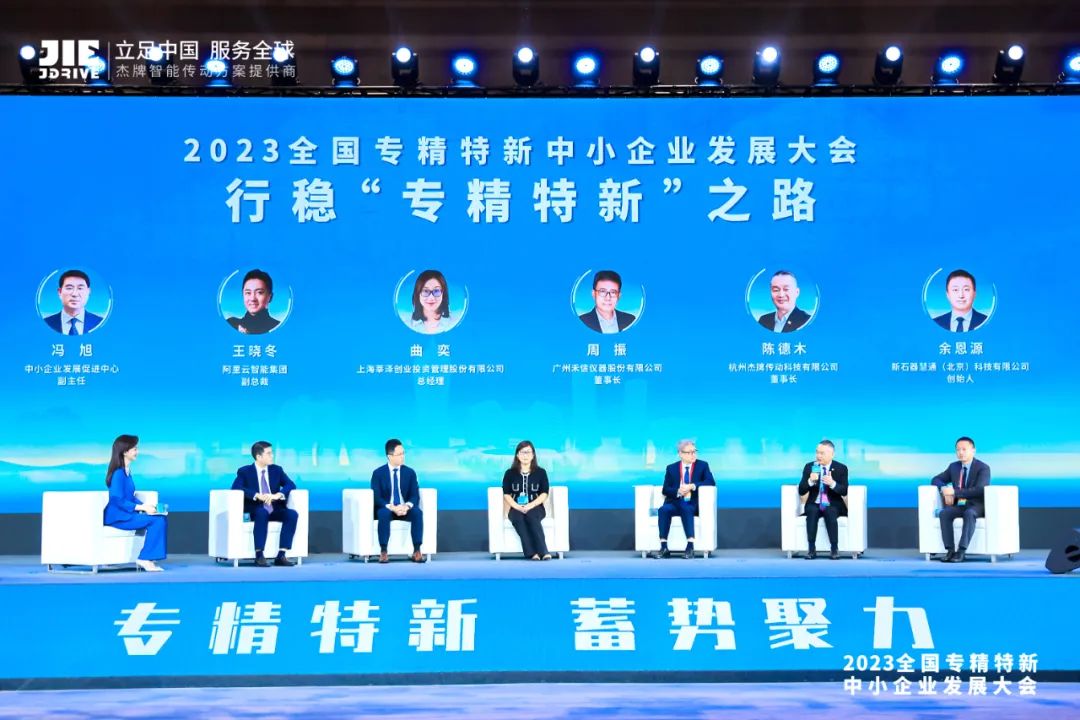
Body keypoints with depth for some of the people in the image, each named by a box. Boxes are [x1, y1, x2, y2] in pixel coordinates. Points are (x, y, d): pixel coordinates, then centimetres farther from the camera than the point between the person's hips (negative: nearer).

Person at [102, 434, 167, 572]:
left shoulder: (127, 471, 13)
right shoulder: (118, 473, -16)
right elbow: (119, 500, -21)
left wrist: (144, 506, 1)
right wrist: (142, 507, -21)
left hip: (126, 513, 9)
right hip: (118, 517, -9)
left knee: (162, 520, -5)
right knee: (157, 521, -21)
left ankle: (147, 558, -5)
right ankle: (145, 559, -12)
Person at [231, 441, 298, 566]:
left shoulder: (277, 470, 11)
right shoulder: (244, 471, 0)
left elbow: (291, 485, 2)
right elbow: (236, 488, -16)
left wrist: (277, 495, -19)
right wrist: (257, 495, -27)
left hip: (275, 510, 4)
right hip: (255, 511, -4)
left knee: (292, 514, -25)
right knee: (262, 512, -38)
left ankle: (281, 556, -28)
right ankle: (259, 555, -35)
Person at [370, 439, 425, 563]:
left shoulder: (410, 472, 4)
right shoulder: (378, 473, -4)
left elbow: (415, 495, -2)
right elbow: (377, 498, -12)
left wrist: (407, 506, -25)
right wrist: (392, 508, -28)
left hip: (405, 509, 2)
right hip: (386, 509, -2)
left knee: (417, 512, -30)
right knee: (383, 513, -38)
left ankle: (417, 551, -31)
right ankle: (383, 552, -34)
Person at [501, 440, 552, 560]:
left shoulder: (541, 472, 9)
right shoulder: (510, 473, 10)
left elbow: (544, 494, 2)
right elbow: (506, 495, 4)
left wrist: (530, 506, -14)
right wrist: (518, 507, -14)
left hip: (535, 507, 0)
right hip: (516, 508, 0)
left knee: (531, 516, -37)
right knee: (518, 518, -36)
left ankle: (543, 551, -48)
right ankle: (533, 552, -47)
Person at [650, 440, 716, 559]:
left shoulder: (702, 465, 9)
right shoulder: (671, 468, 12)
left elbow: (711, 482, -7)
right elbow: (666, 490, 7)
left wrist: (692, 486, -18)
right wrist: (678, 491, -14)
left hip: (694, 504, -2)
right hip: (675, 503, 2)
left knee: (686, 508, -37)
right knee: (663, 509, -30)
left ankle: (690, 547, -41)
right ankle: (664, 548, -34)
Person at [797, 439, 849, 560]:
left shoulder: (841, 468, 0)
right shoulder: (809, 467, 3)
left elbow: (844, 491, -10)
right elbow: (801, 491, -2)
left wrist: (832, 483, -29)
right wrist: (810, 481, -22)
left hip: (833, 505, -1)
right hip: (814, 504, 1)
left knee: (830, 512, -35)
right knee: (812, 511, -33)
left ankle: (834, 548, -27)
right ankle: (811, 548, -30)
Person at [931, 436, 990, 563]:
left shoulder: (983, 468, -9)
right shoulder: (954, 467, 10)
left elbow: (979, 491, -21)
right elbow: (936, 480, 16)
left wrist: (955, 492, -25)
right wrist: (945, 489, -8)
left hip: (976, 506, -5)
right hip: (959, 505, 5)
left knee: (969, 513, -40)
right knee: (944, 513, -28)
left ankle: (961, 551, -42)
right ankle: (950, 550, -32)